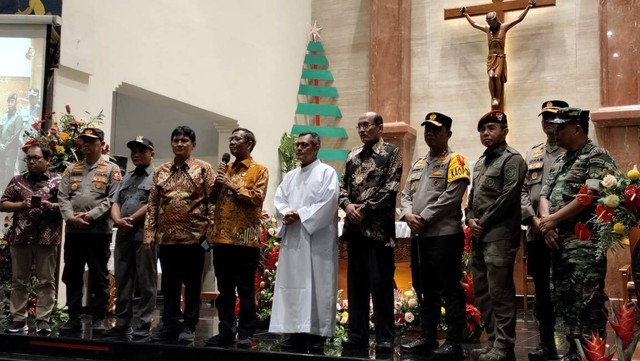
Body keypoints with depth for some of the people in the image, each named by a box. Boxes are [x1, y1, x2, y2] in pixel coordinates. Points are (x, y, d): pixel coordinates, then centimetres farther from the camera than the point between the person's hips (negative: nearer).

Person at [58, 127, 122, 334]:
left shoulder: (111, 169, 3)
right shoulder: (72, 169, 15)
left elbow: (112, 199, -8)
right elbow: (62, 196, 6)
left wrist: (90, 216, -16)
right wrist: (71, 217, -11)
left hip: (99, 231, -4)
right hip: (73, 231, 4)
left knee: (99, 278, 1)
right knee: (72, 276, 8)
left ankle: (99, 319, 8)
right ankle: (74, 318, 17)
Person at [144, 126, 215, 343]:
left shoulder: (203, 169, 2)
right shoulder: (161, 171, 13)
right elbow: (152, 204, 11)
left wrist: (210, 229, -10)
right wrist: (149, 232, 4)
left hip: (193, 236, -4)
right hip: (166, 237, 4)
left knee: (192, 283, 3)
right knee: (169, 284, 10)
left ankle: (189, 326, 11)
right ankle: (170, 325, 19)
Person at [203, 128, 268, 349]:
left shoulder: (259, 170, 1)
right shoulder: (226, 169, 19)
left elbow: (257, 198, -12)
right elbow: (213, 199, 18)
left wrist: (231, 184, -10)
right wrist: (219, 182, 0)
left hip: (245, 239, -6)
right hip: (222, 237, 6)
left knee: (245, 290, -1)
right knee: (225, 289, 10)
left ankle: (246, 334, 5)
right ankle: (226, 331, 17)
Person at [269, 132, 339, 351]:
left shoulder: (327, 172, 0)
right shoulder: (290, 176, 20)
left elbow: (329, 203, -12)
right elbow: (279, 199, 12)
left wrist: (300, 214, -13)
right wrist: (286, 214, -10)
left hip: (317, 239, -6)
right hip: (292, 238, 6)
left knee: (317, 286, -5)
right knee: (292, 285, 4)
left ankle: (317, 333, 0)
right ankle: (296, 332, 9)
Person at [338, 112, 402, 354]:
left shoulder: (392, 153, -1)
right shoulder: (353, 155, 16)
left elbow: (390, 189, -10)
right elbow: (343, 185, 13)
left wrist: (364, 208, -13)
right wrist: (347, 205, -7)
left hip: (379, 228, -6)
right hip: (354, 227, 6)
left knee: (380, 283, -3)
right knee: (356, 283, 10)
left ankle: (384, 337, 6)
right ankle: (358, 334, 18)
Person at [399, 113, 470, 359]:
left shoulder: (454, 161, -4)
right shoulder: (417, 164, 20)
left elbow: (451, 197, -15)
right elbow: (406, 194, 15)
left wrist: (425, 218, -15)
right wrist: (408, 215, -5)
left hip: (445, 235, -8)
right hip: (419, 236, 8)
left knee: (450, 290, -4)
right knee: (425, 289, 14)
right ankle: (428, 338, 24)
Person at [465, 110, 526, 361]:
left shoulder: (512, 159, -4)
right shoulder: (480, 163, 21)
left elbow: (509, 196, -14)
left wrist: (484, 221, -11)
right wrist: (470, 219, 3)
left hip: (500, 235, -9)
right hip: (478, 236, 9)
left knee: (500, 292, -7)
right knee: (482, 291, 11)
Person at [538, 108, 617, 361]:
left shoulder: (598, 158, -5)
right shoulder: (560, 161, 19)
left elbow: (590, 196, -17)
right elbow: (545, 195, 14)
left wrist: (553, 219, -12)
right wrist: (546, 221, -7)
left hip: (585, 241, -8)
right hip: (559, 241, 8)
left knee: (588, 301, -7)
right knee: (564, 299, 12)